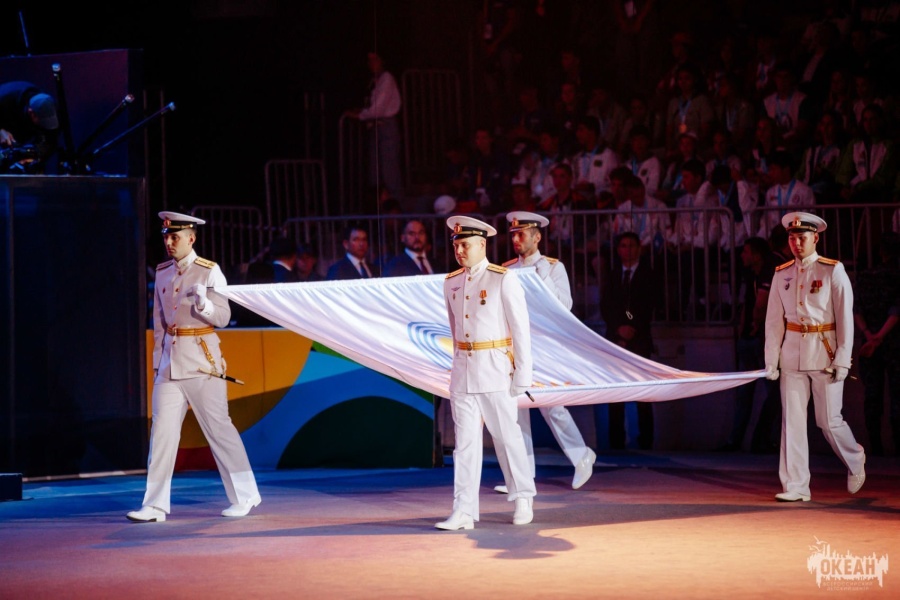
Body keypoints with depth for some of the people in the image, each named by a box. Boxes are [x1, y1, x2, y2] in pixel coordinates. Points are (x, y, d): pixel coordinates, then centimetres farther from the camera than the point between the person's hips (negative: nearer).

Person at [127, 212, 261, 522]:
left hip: (201, 360, -5)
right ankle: (155, 505, 1)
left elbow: (223, 317, -6)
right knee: (162, 429, 0)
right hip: (170, 358, 5)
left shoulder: (210, 272, -4)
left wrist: (202, 302, -26)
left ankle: (245, 497, 9)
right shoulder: (162, 273, 11)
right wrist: (158, 360, 16)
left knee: (218, 426, -2)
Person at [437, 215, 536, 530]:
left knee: (507, 436, 6)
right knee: (465, 440, 0)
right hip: (462, 371, 4)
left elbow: (521, 329, -7)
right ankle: (464, 512, -2)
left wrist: (522, 374, -9)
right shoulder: (451, 283, 9)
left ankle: (524, 498, 24)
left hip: (495, 370, -4)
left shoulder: (503, 280, -7)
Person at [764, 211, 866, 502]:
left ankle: (855, 462, 30)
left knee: (829, 420, 1)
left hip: (824, 352, -3)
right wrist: (771, 360, 3)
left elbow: (845, 318, -5)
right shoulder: (782, 274, 7)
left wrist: (842, 360, -10)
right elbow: (774, 320, 8)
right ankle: (795, 486, 4)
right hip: (792, 354, 3)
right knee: (792, 420, 0)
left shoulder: (833, 271, -4)